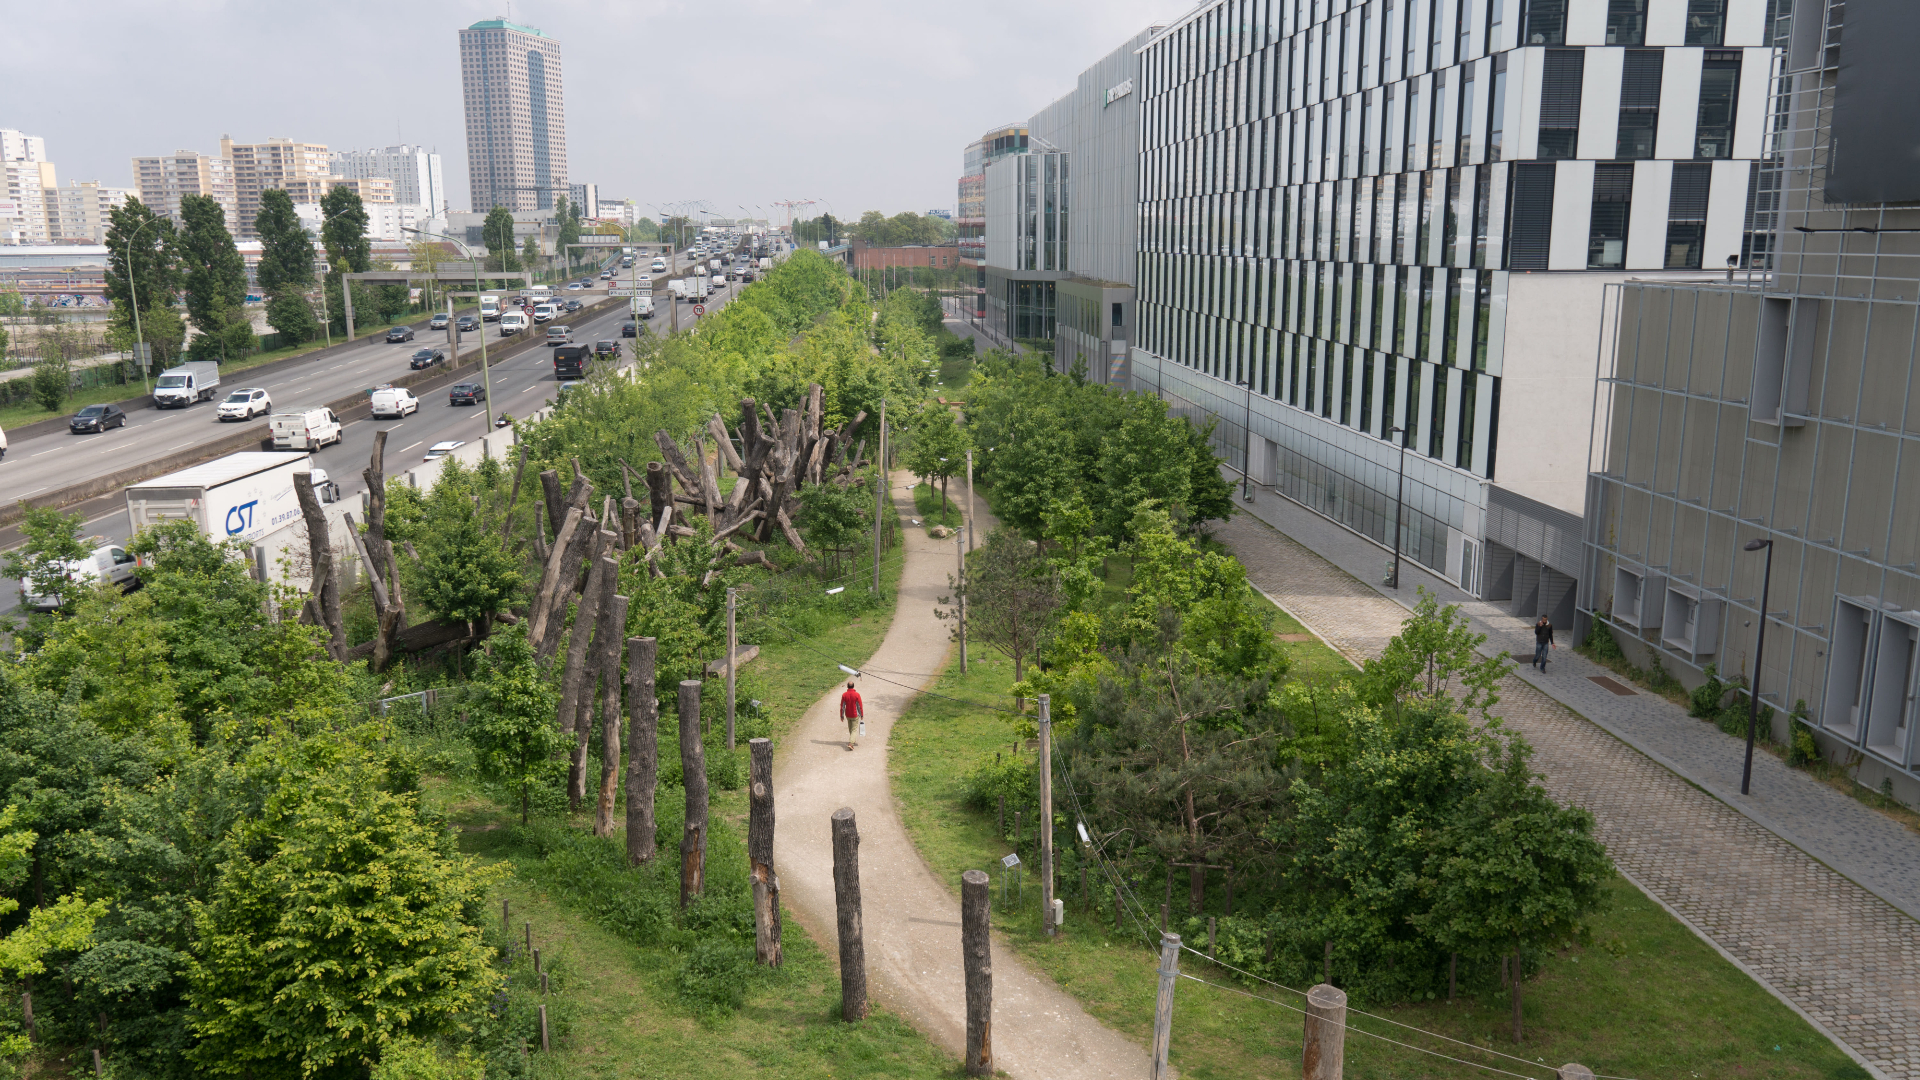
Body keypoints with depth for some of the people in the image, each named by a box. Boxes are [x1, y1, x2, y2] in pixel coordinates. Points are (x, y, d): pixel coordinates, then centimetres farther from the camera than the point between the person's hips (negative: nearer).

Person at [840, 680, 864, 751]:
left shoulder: (844, 695, -10)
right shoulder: (857, 694, -17)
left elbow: (842, 706, -5)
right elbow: (860, 706, -11)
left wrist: (842, 716, 6)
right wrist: (862, 715, 2)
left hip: (848, 715, 3)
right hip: (855, 715, -3)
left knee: (850, 728, 23)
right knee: (854, 729, 1)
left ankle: (852, 740, 40)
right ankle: (850, 743, -15)